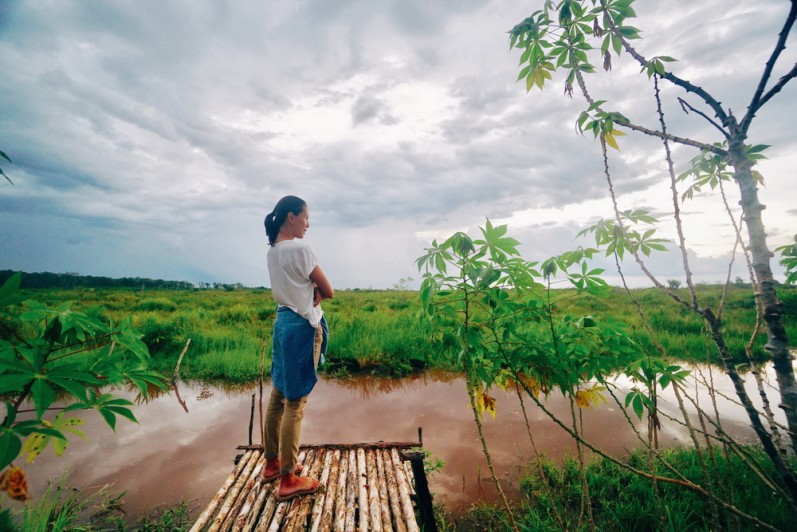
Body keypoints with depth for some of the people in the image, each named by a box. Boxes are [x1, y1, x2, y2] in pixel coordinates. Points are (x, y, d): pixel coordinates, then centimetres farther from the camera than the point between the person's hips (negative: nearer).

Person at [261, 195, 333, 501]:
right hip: (303, 326, -9)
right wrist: (317, 292, 7)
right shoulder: (298, 249, -17)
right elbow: (328, 292, -12)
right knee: (295, 402, 1)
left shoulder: (273, 249, 9)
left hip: (283, 321, 9)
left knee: (278, 396, 18)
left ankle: (272, 463, 34)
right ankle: (288, 480, 15)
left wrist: (309, 291, -3)